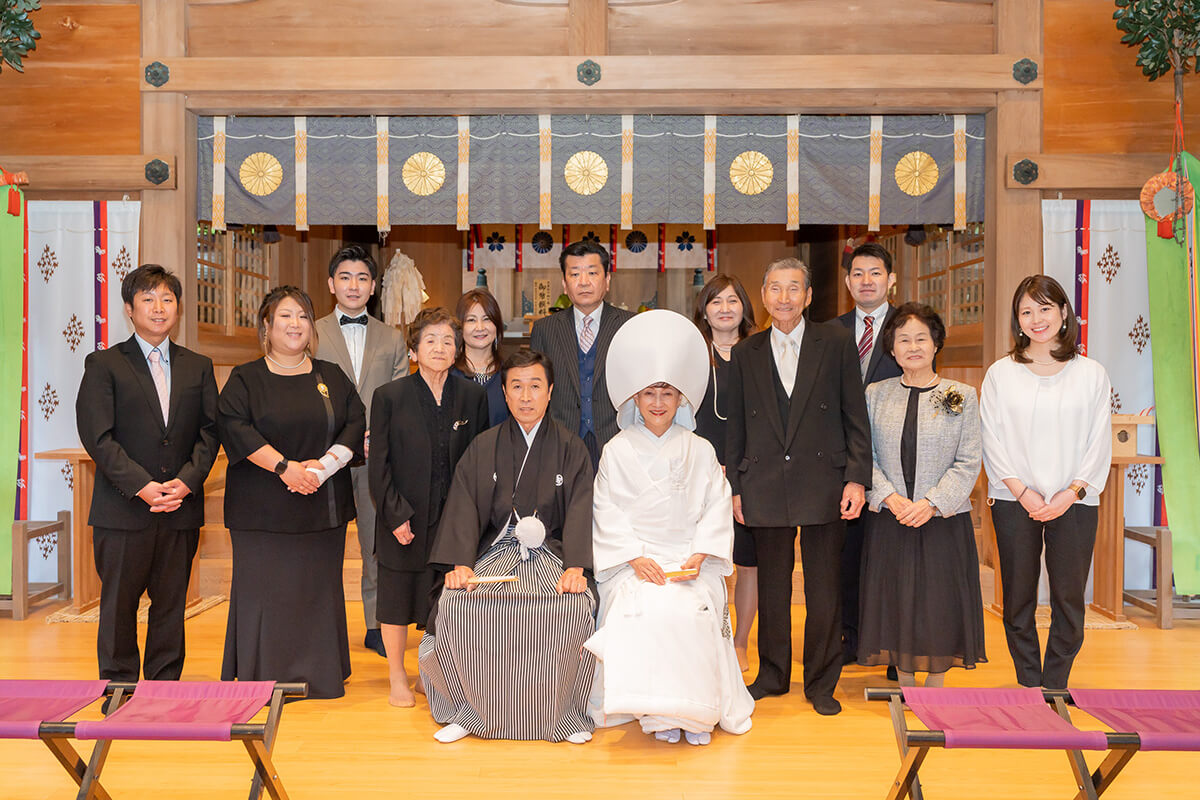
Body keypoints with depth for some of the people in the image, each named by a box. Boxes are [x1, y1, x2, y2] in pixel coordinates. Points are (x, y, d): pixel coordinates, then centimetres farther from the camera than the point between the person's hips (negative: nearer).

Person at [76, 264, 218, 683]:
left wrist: (187, 481, -9)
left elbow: (209, 431, 6)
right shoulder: (103, 364, 2)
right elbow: (97, 436, -7)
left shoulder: (198, 367, 12)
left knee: (171, 605, 9)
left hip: (181, 508, 3)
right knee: (119, 606, 5)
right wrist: (143, 487, -15)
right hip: (123, 509, -3)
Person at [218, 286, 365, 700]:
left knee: (319, 588, 6)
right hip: (265, 508, -3)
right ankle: (263, 680, 8)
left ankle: (320, 678, 15)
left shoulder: (332, 377, 12)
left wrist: (324, 464, -13)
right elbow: (235, 426, -11)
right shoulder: (245, 379, 4)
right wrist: (284, 467, -20)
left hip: (324, 507, 3)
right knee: (265, 590, -2)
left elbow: (356, 424, 3)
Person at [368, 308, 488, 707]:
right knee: (397, 598, 8)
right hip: (404, 520, -1)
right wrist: (396, 514, -11)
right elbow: (378, 464, -4)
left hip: (454, 519, 2)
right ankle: (397, 679, 26)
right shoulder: (389, 396, -3)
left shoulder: (473, 396, 3)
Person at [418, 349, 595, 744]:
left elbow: (580, 512, -3)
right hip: (495, 552, 1)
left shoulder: (571, 448, 7)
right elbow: (464, 509, 1)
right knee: (457, 605, -26)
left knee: (576, 608, -31)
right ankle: (470, 710, -6)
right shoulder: (483, 448, 10)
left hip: (552, 554, -1)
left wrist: (575, 568, -19)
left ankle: (565, 712, -9)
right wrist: (461, 564, -15)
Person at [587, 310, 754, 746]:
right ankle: (656, 710, -15)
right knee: (647, 609, -30)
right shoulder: (617, 450, 7)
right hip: (633, 561, 0)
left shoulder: (700, 451, 10)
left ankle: (696, 709, -12)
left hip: (690, 561, 1)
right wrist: (635, 557, -11)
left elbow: (716, 508, 5)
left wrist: (698, 556, -9)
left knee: (692, 609, -28)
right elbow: (608, 513, 2)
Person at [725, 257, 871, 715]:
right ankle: (773, 675, 26)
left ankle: (821, 683, 19)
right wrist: (735, 488, 6)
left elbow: (856, 417, 2)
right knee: (771, 587, 11)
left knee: (824, 590, 5)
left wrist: (857, 478, -6)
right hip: (764, 486, 2)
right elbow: (735, 428, 10)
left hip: (822, 484, -2)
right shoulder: (745, 354, 9)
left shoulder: (837, 343, 3)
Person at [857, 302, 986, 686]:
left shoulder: (962, 396, 2)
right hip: (890, 521, 1)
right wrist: (889, 496, -13)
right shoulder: (875, 394, 6)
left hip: (944, 520, -1)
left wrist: (932, 503, -14)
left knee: (939, 602, 3)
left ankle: (935, 687, 20)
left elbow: (968, 462, -3)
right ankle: (905, 689, 21)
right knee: (896, 600, 6)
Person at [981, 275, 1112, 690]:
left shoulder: (1092, 374, 5)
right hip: (1015, 502, 0)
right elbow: (992, 441, 1)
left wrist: (1072, 492, -9)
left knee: (1069, 601, 3)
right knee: (1018, 600, 5)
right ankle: (1028, 684, 17)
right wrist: (1024, 493, -9)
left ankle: (1055, 686, 17)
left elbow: (1100, 442, 3)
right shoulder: (1000, 373, 4)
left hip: (1075, 502, 0)